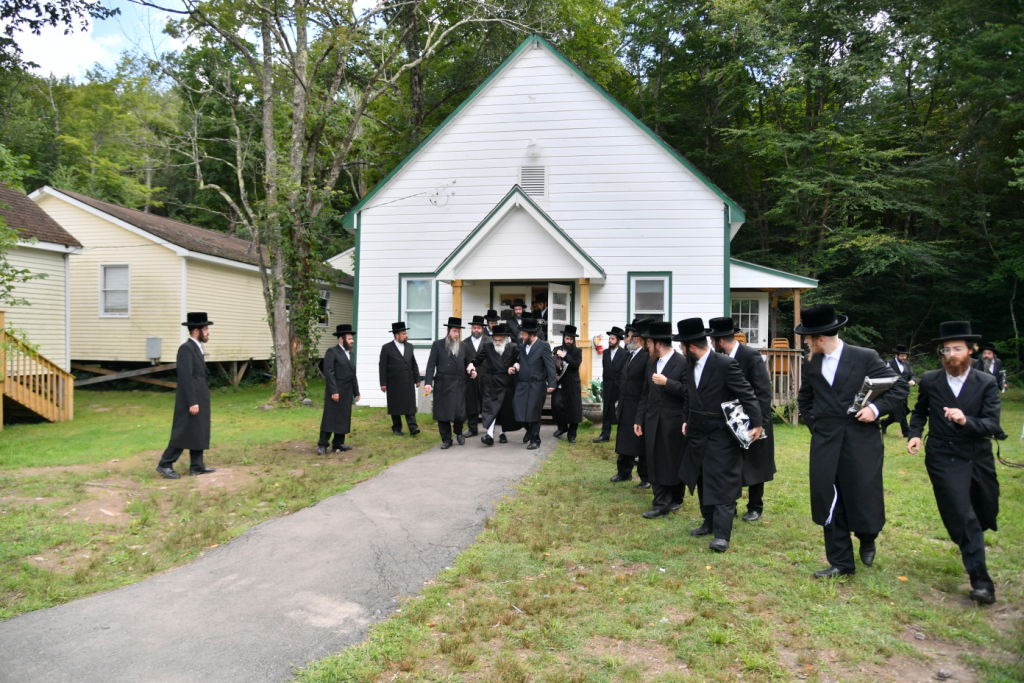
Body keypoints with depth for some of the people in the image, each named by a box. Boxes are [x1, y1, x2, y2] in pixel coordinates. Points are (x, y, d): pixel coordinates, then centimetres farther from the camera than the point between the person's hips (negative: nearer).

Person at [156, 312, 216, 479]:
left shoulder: (197, 348, 13)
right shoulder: (186, 348, -16)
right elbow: (185, 377, -21)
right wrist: (192, 402, -22)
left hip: (199, 398, 10)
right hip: (191, 399, -10)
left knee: (199, 432, 11)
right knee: (183, 433, -3)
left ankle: (196, 466, 16)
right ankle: (165, 465, 6)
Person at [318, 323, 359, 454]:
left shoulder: (349, 353, 16)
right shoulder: (332, 352, -7)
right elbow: (328, 372, -15)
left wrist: (356, 392, 13)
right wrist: (334, 391, -20)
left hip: (347, 393, 7)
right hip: (335, 392, -7)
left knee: (344, 418, 7)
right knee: (330, 418, -6)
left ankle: (338, 444, 13)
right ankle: (322, 445, -2)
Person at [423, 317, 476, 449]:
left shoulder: (463, 346, 12)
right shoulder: (438, 345, 2)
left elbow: (469, 361, 24)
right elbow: (431, 364, -3)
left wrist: (471, 370, 2)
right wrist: (428, 382, -12)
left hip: (459, 384, 2)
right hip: (442, 384, -2)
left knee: (460, 413, -5)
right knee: (442, 413, 1)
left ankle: (458, 433, 24)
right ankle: (446, 439, 15)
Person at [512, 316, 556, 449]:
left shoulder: (543, 346, -7)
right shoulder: (522, 345, 11)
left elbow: (550, 365, -11)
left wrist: (551, 383, -19)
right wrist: (517, 364, 1)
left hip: (536, 385, -5)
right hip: (521, 384, 5)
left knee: (533, 412, 1)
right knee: (520, 411, 1)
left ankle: (535, 440, 15)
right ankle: (530, 430, 30)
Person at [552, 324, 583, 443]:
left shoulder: (577, 351, 3)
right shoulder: (557, 350, 9)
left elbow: (577, 364, -12)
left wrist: (565, 356, -17)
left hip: (572, 384, -1)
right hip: (559, 383, 1)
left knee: (573, 408, 0)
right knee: (556, 403, -14)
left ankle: (571, 434, 14)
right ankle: (562, 426, 11)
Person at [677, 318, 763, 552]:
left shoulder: (726, 364, -18)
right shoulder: (690, 366, 5)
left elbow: (747, 394, -16)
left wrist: (756, 423, -19)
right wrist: (687, 420, 12)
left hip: (721, 435, -8)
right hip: (698, 434, 8)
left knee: (722, 484, -6)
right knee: (703, 481, 16)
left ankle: (722, 534, -4)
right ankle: (710, 522, 29)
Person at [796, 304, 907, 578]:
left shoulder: (865, 357, -6)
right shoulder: (811, 365, 7)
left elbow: (899, 386, -1)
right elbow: (804, 399, 23)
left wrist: (877, 408, -14)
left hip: (861, 440, -4)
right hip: (825, 442, 4)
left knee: (864, 499, 4)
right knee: (829, 503, 4)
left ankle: (867, 541, 37)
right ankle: (840, 562, 17)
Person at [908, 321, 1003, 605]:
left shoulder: (986, 383, -5)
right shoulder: (930, 381, -2)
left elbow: (992, 425, -13)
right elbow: (920, 411, 16)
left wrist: (965, 421, -32)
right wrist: (915, 434, -1)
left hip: (978, 458, 2)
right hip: (944, 459, -2)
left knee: (986, 515, 18)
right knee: (964, 518, -10)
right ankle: (980, 580, -2)